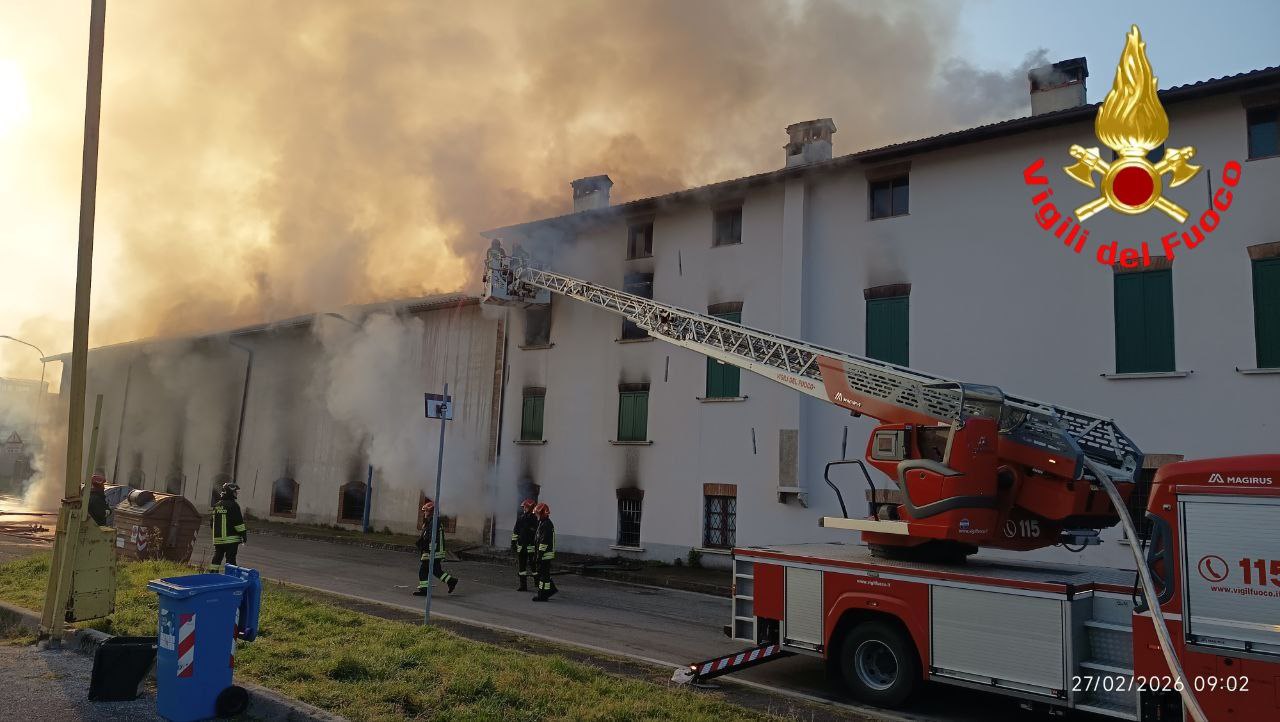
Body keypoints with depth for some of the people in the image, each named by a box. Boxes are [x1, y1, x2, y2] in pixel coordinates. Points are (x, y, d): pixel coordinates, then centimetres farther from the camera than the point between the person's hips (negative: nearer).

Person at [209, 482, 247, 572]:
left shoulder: (216, 506, 11)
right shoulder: (233, 505, -12)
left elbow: (212, 524, 19)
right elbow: (238, 522, -14)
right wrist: (244, 534, -6)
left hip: (217, 538, 7)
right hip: (231, 539, -7)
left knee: (217, 559, 13)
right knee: (230, 559, -4)